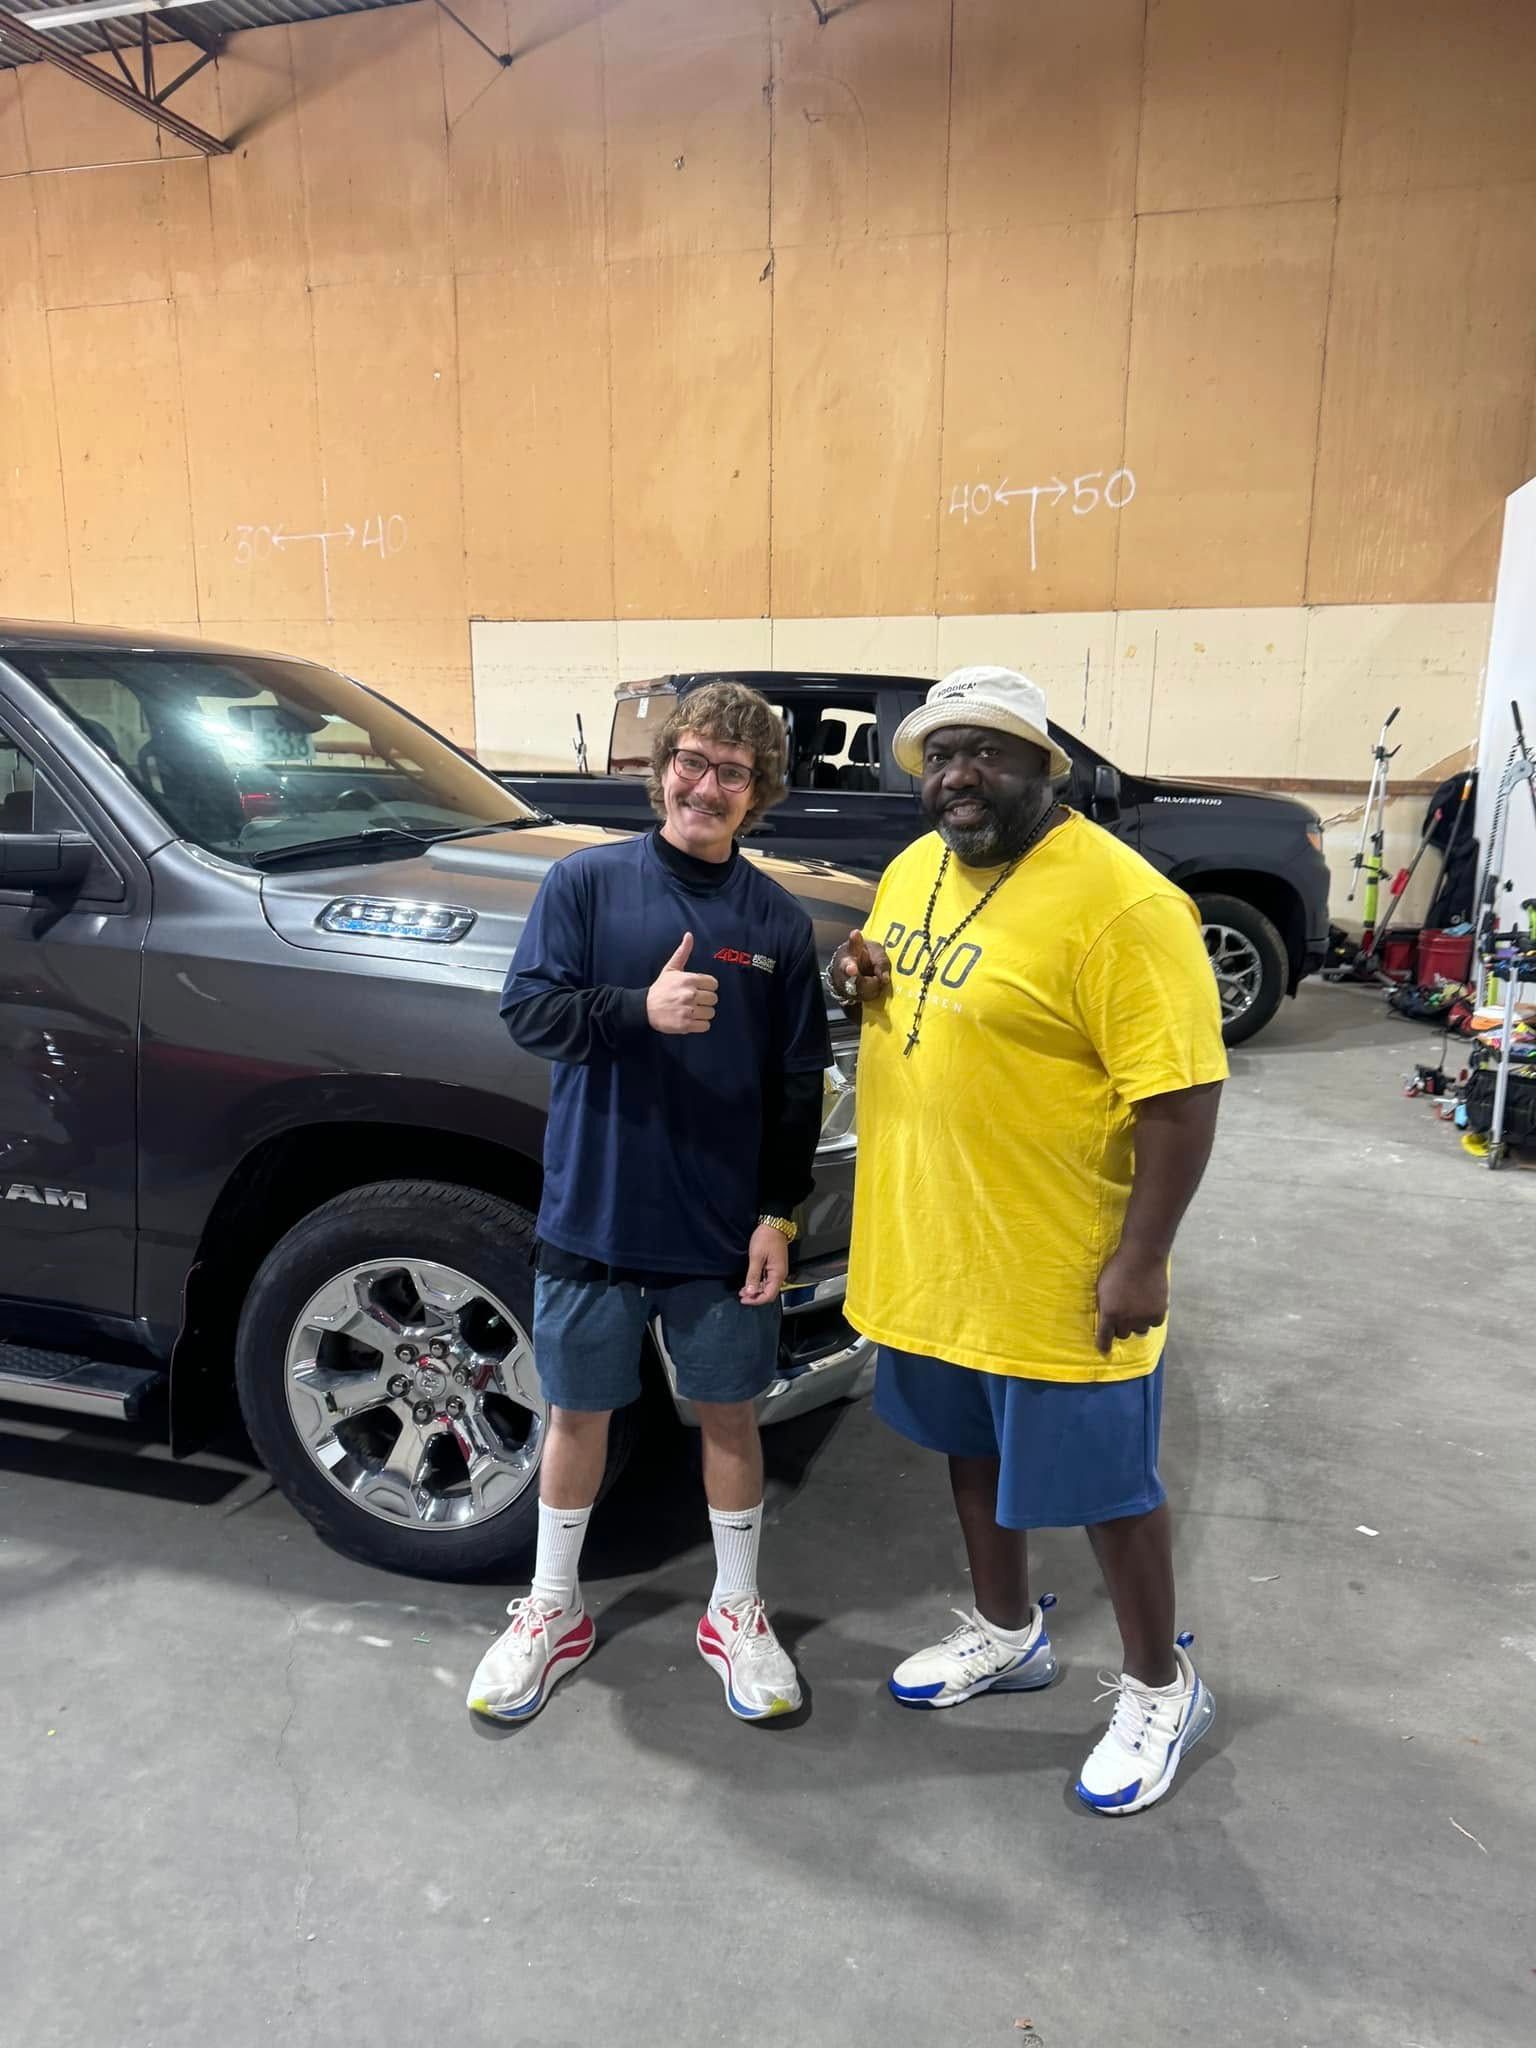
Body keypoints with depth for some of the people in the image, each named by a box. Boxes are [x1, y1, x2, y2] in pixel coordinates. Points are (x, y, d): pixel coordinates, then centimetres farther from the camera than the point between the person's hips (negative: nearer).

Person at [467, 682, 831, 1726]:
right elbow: (528, 1008, -10)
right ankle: (554, 1609, 36)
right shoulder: (586, 882, -4)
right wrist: (642, 1008, -26)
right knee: (578, 1410, 15)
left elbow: (798, 1084, 1)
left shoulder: (780, 920, -1)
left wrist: (780, 1214, -3)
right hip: (593, 1212, -1)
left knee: (730, 1412, 14)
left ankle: (737, 1612, 36)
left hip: (723, 1227, 1)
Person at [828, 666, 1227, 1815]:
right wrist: (858, 984, -4)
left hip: (1059, 1275, -8)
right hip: (926, 1253, 8)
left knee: (1102, 1483, 9)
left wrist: (1141, 1260, -21)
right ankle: (1007, 1634, 47)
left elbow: (1182, 1096, -21)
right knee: (973, 1448, 23)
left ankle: (1160, 1687, 34)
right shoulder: (912, 872, 6)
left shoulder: (1119, 905, -21)